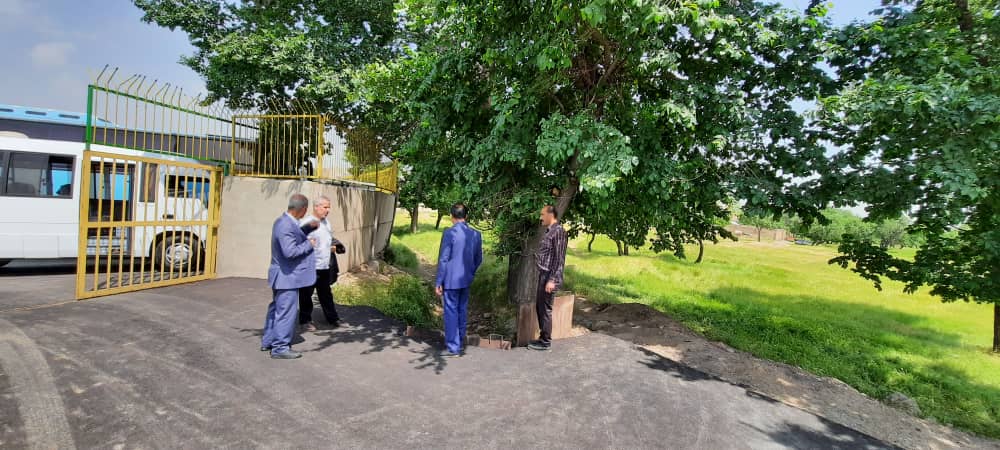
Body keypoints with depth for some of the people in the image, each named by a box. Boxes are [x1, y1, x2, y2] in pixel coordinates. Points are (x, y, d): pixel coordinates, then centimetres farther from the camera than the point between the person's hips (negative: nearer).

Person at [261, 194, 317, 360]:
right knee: (286, 312, -1)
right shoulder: (286, 226, -24)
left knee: (276, 308, 20)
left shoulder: (284, 221, 7)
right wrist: (309, 244, -18)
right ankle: (280, 347, 9)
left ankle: (268, 342, 33)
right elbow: (290, 251, -30)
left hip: (283, 275, 11)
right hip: (288, 276, -11)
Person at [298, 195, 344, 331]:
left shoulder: (326, 222, 11)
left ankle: (332, 318, 29)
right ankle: (305, 320, 22)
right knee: (306, 295, 8)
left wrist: (334, 246, 7)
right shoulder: (306, 223, -15)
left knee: (326, 293, 18)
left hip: (325, 266, 7)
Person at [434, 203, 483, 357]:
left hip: (451, 280, -6)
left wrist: (438, 282, -7)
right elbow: (478, 259, 10)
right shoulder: (475, 234, 2)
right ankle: (459, 342, 28)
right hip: (466, 280, 6)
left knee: (451, 313, 3)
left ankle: (453, 347, 8)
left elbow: (443, 259, -14)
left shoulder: (449, 233, -15)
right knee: (462, 311, 17)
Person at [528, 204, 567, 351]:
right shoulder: (549, 231, 14)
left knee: (545, 308, -1)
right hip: (543, 274, 10)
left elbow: (559, 258, -19)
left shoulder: (558, 231, -15)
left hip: (549, 276, -10)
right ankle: (543, 337, 26)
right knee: (539, 307, 15)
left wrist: (552, 280, -22)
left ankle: (546, 342, 10)